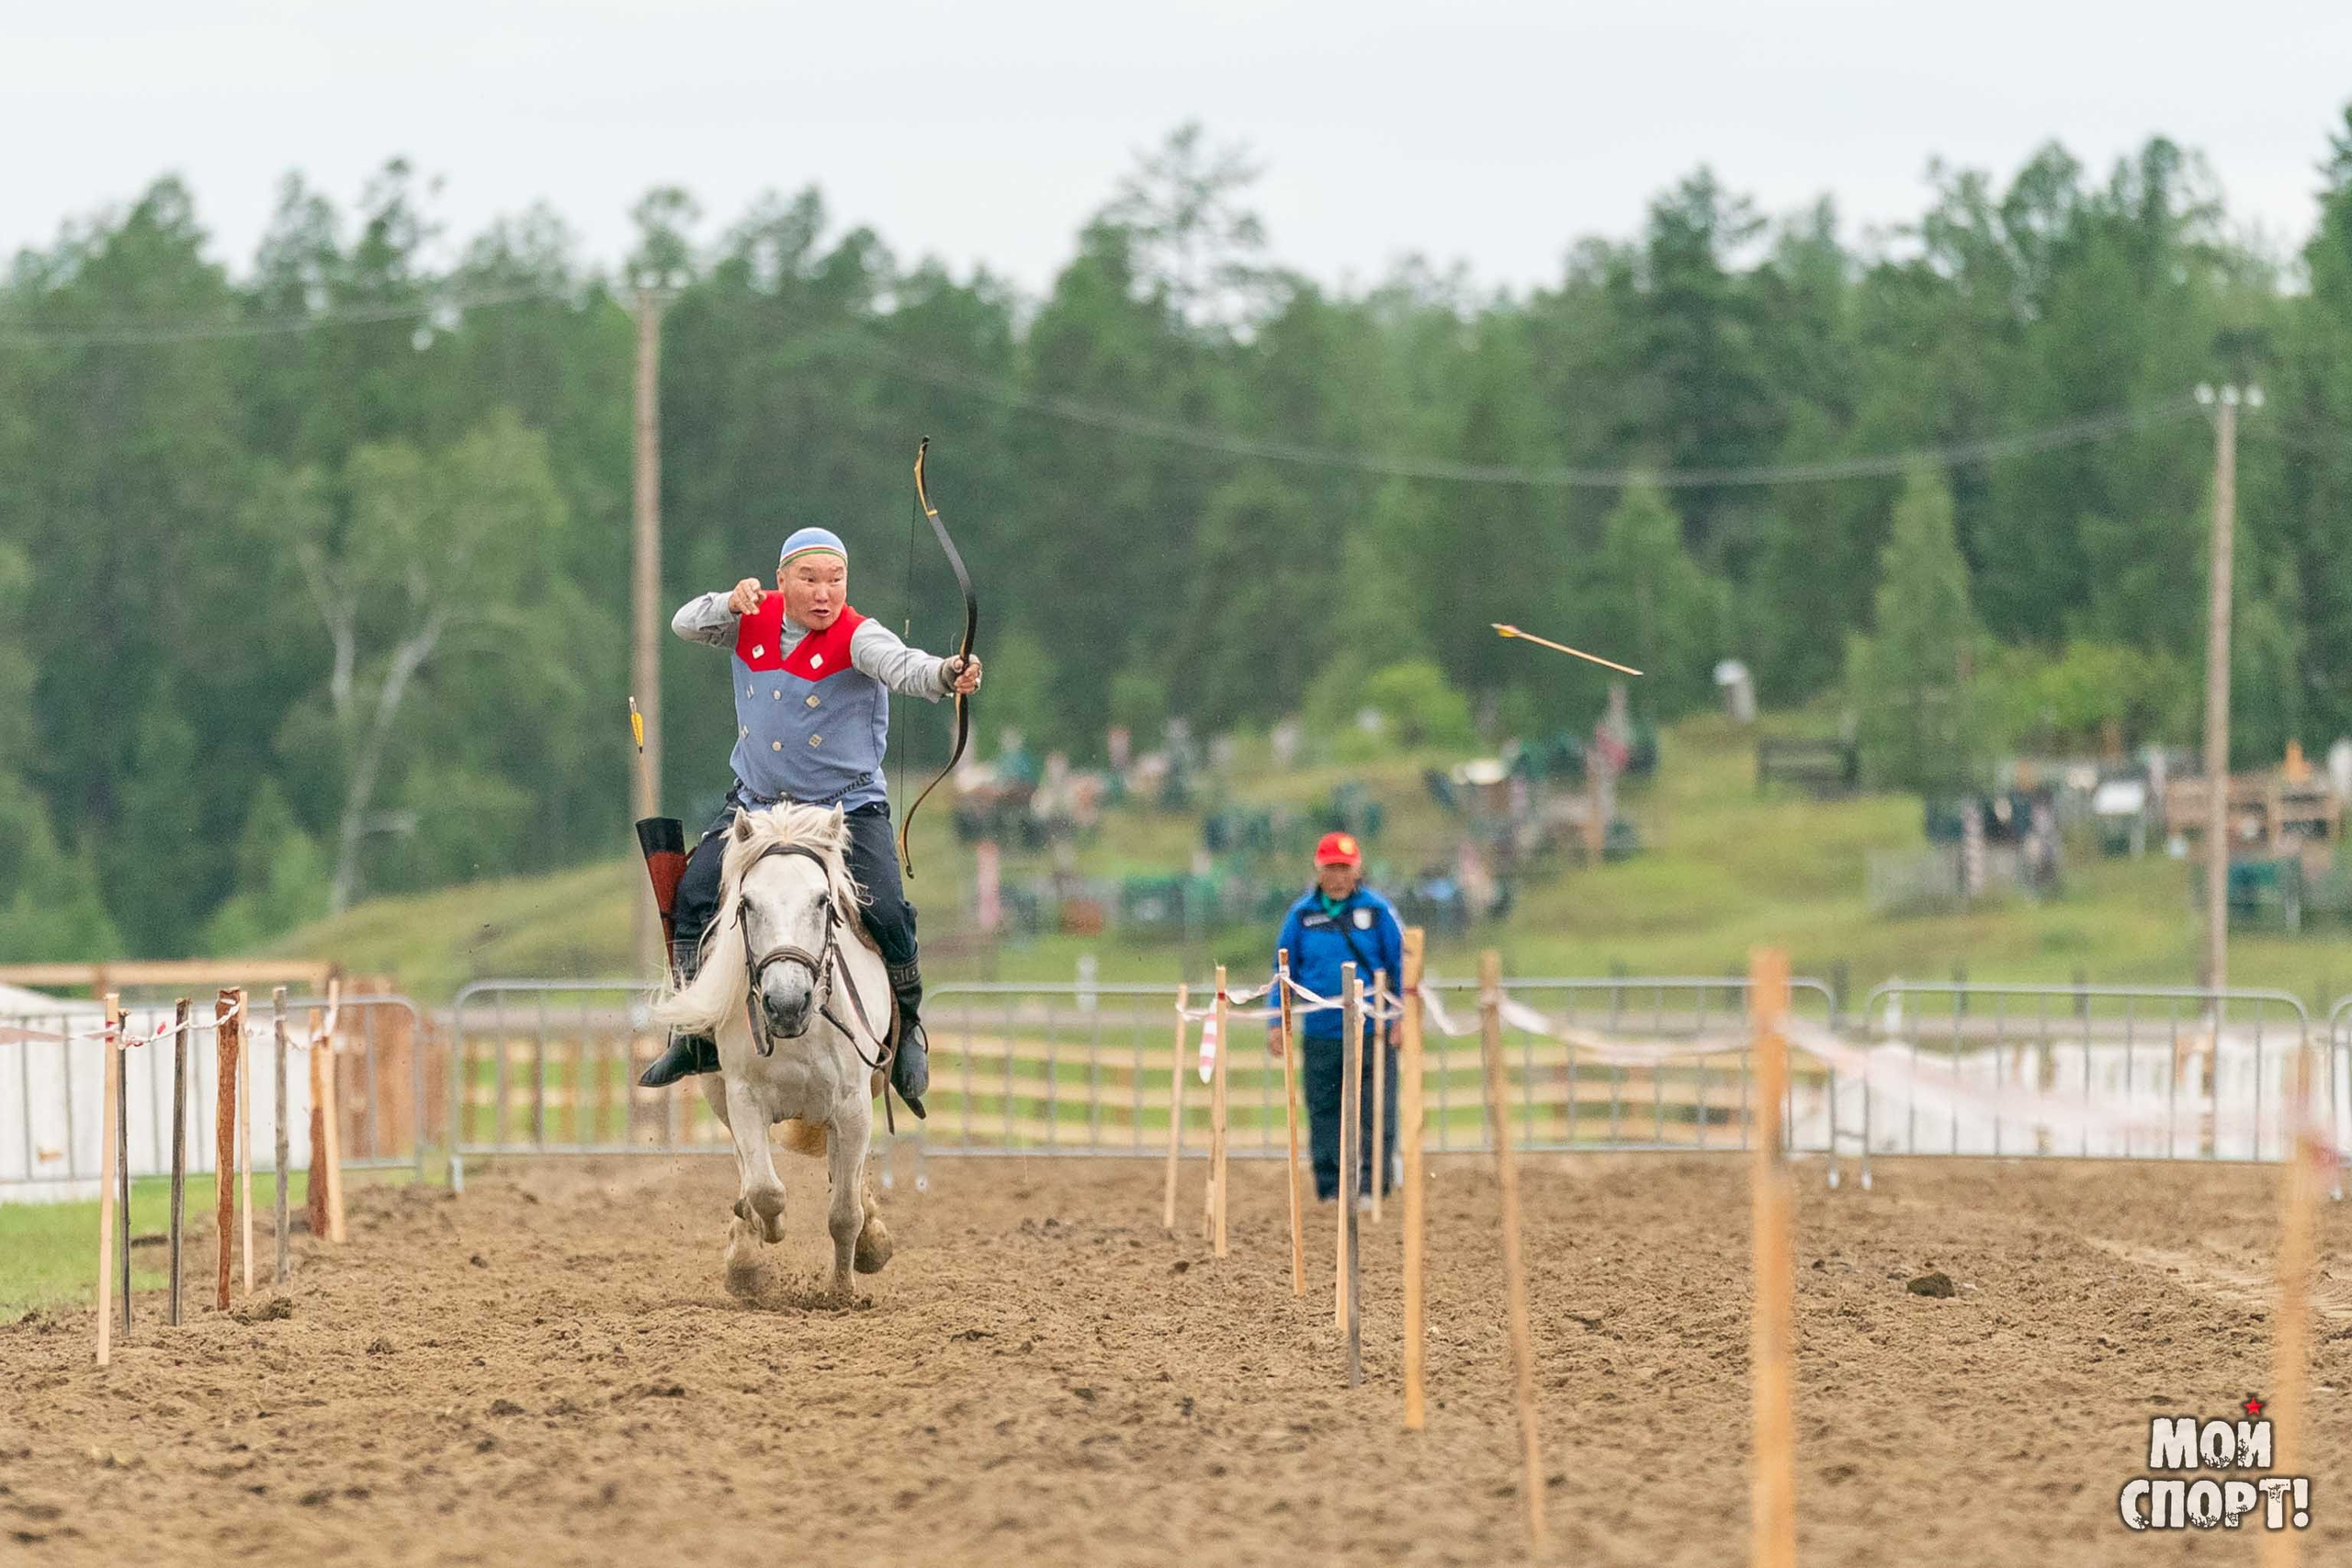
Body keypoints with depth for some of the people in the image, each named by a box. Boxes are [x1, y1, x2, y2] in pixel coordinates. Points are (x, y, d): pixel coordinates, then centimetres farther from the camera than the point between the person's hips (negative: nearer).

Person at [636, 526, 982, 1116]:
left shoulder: (857, 637, -16)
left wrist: (946, 673, -56)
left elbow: (900, 666, -34)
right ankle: (695, 1033, 7)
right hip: (755, 803, 4)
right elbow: (685, 624, -4)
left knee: (887, 912, -18)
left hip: (846, 808, -4)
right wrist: (731, 604, -24)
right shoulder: (754, 621, -1)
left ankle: (907, 1029, 7)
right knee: (693, 893, -8)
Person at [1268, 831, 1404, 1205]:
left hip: (1371, 1033, -3)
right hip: (1320, 1034, 3)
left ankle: (1372, 1186, -6)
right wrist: (1277, 1021, 7)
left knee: (1375, 1113, -7)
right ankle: (1330, 1188, 15)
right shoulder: (1302, 914, 5)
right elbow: (1285, 970, 12)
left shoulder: (1377, 910, -1)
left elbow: (1400, 964, 3)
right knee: (1323, 1114, 7)